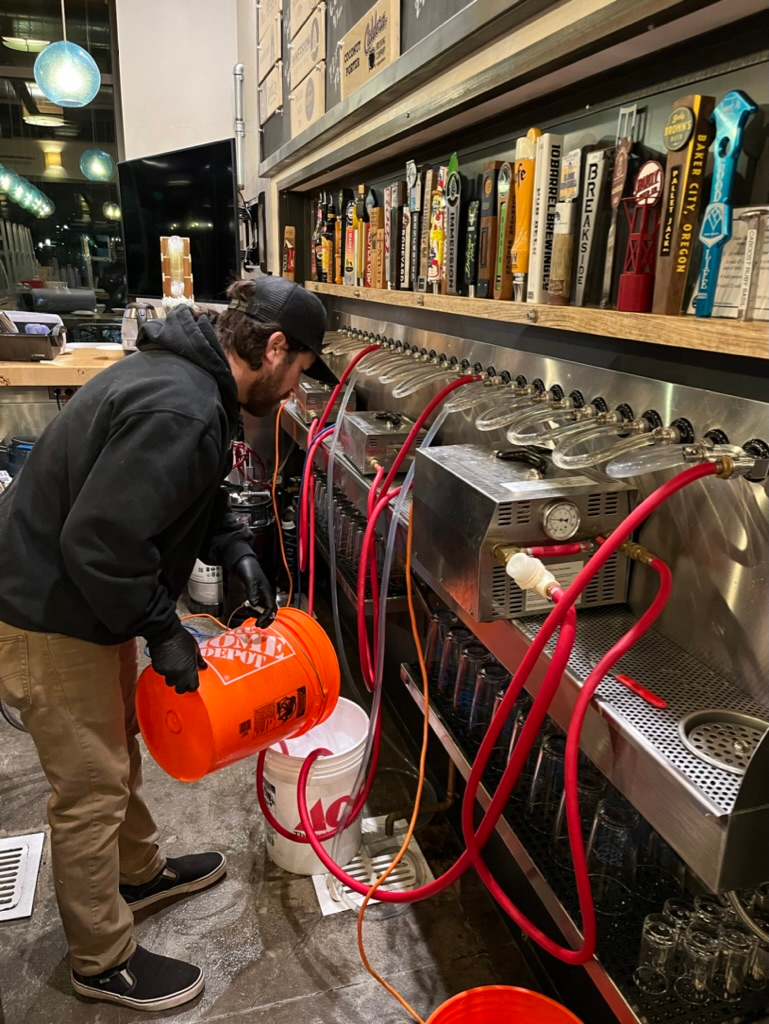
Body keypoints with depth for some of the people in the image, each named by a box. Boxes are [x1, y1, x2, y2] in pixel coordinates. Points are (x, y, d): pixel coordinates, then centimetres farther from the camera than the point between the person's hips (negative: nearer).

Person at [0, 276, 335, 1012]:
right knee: (92, 789, 7)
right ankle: (104, 962, 30)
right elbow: (101, 541, -32)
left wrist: (235, 550, 3)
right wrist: (163, 631, -19)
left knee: (116, 751, 25)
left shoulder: (188, 372, 4)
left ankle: (139, 871, 49)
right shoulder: (181, 410, -30)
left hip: (79, 597, 10)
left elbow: (192, 493, 16)